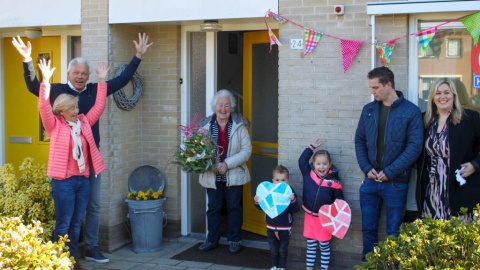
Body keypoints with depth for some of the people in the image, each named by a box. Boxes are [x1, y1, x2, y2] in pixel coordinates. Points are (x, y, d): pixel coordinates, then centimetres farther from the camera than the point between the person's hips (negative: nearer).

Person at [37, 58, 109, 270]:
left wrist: (102, 81, 5)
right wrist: (46, 81, -26)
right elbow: (43, 107, -16)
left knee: (76, 224, 12)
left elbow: (99, 106, 11)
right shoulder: (55, 125, -2)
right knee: (64, 224, 0)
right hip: (64, 180, -5)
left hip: (83, 180, 5)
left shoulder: (84, 122, 11)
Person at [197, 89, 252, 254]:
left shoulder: (239, 126, -7)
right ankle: (212, 239, 27)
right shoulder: (206, 126, -3)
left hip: (234, 176, -1)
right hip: (212, 176, 2)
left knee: (234, 208, 10)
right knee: (213, 208, 12)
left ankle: (234, 240, 24)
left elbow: (247, 150, -9)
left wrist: (227, 164, -17)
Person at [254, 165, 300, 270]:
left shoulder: (290, 192, -12)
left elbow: (295, 210, -18)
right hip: (271, 227, 3)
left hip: (285, 228, -3)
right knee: (273, 250, 16)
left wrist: (293, 201, -36)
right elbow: (261, 207, 6)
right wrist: (257, 202, -14)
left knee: (283, 250, 12)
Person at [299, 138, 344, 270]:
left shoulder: (334, 181, -11)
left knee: (324, 245, 9)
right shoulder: (308, 174, -4)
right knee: (310, 244, 15)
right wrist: (312, 147, 2)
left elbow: (339, 198, -2)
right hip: (310, 216, 3)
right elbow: (302, 160, 3)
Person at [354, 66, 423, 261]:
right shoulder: (368, 110, 6)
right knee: (368, 229, 12)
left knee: (394, 232, 7)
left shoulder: (411, 111, -6)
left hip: (396, 182, -4)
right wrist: (366, 168, -5)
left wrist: (389, 172, -14)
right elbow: (359, 140, 9)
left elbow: (415, 146, -11)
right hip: (370, 181, 4)